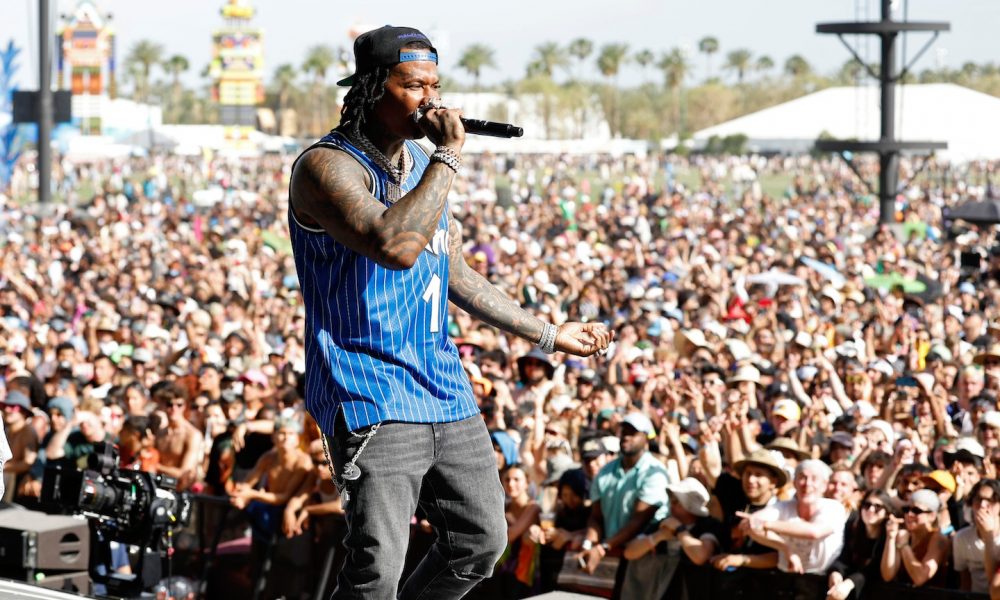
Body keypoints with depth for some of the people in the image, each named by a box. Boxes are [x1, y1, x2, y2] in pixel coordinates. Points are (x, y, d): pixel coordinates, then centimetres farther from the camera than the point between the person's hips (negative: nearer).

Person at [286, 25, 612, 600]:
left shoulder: (423, 164, 14)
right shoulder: (327, 165, -13)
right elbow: (396, 246, -30)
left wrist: (549, 334, 28)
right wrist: (449, 157, -22)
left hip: (444, 389, 8)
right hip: (371, 396, -8)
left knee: (482, 542, 13)